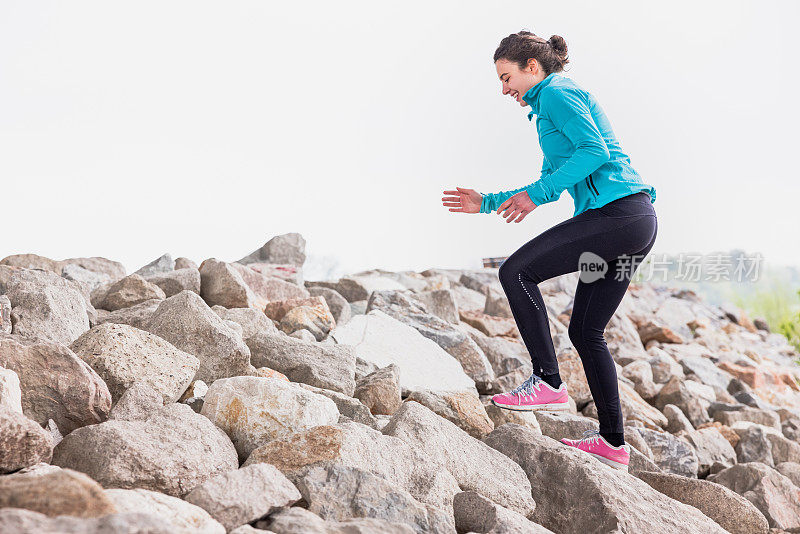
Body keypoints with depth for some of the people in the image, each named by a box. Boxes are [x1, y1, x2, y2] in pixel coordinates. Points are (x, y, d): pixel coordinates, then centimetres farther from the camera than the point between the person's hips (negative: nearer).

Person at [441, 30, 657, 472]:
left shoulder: (558, 94, -2)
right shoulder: (553, 104, 28)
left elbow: (596, 151, -17)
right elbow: (551, 184, 32)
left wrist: (536, 194, -15)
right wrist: (487, 203, 30)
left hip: (618, 213, -10)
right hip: (637, 221, 10)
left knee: (516, 271, -12)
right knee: (585, 331, 11)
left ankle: (548, 385, -10)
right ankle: (613, 442, 16)